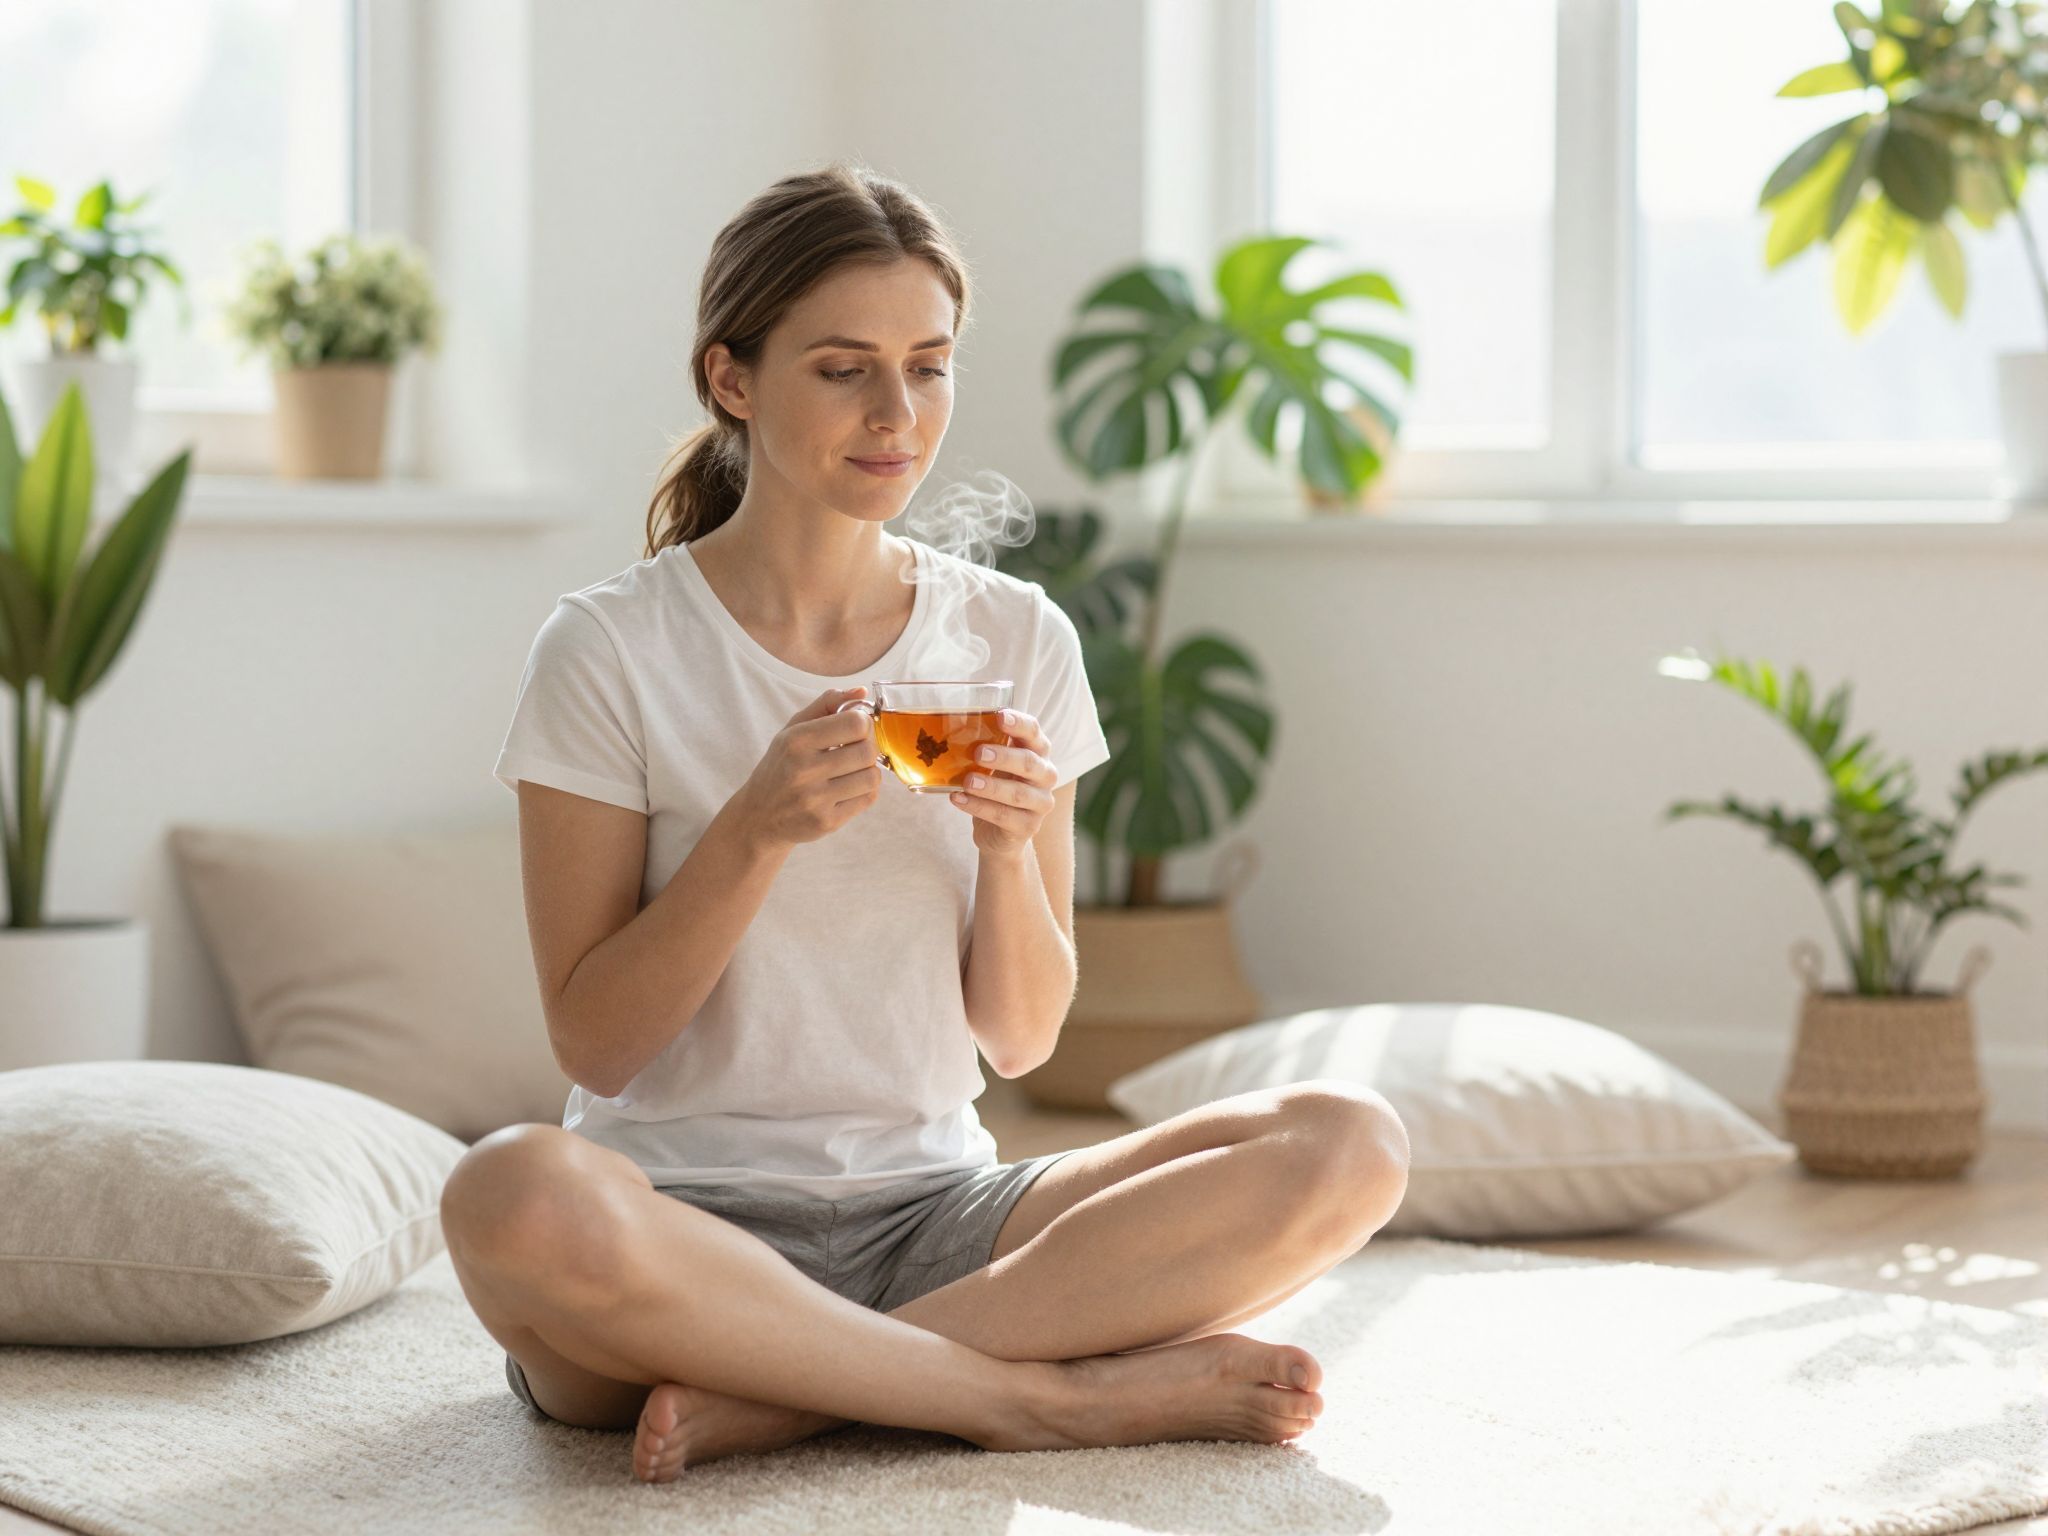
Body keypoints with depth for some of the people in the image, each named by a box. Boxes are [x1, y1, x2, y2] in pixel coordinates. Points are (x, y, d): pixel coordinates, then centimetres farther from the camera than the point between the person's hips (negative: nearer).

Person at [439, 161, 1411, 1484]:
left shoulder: (1014, 640, 7)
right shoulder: (610, 652, -4)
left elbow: (1021, 1037, 7)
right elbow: (595, 1046, -6)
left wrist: (1008, 841, -12)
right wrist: (757, 830, -18)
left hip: (932, 1216, 4)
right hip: (688, 1216, -4)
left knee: (1348, 1146, -19)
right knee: (517, 1197, -39)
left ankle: (780, 1395, -22)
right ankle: (1051, 1395, -23)